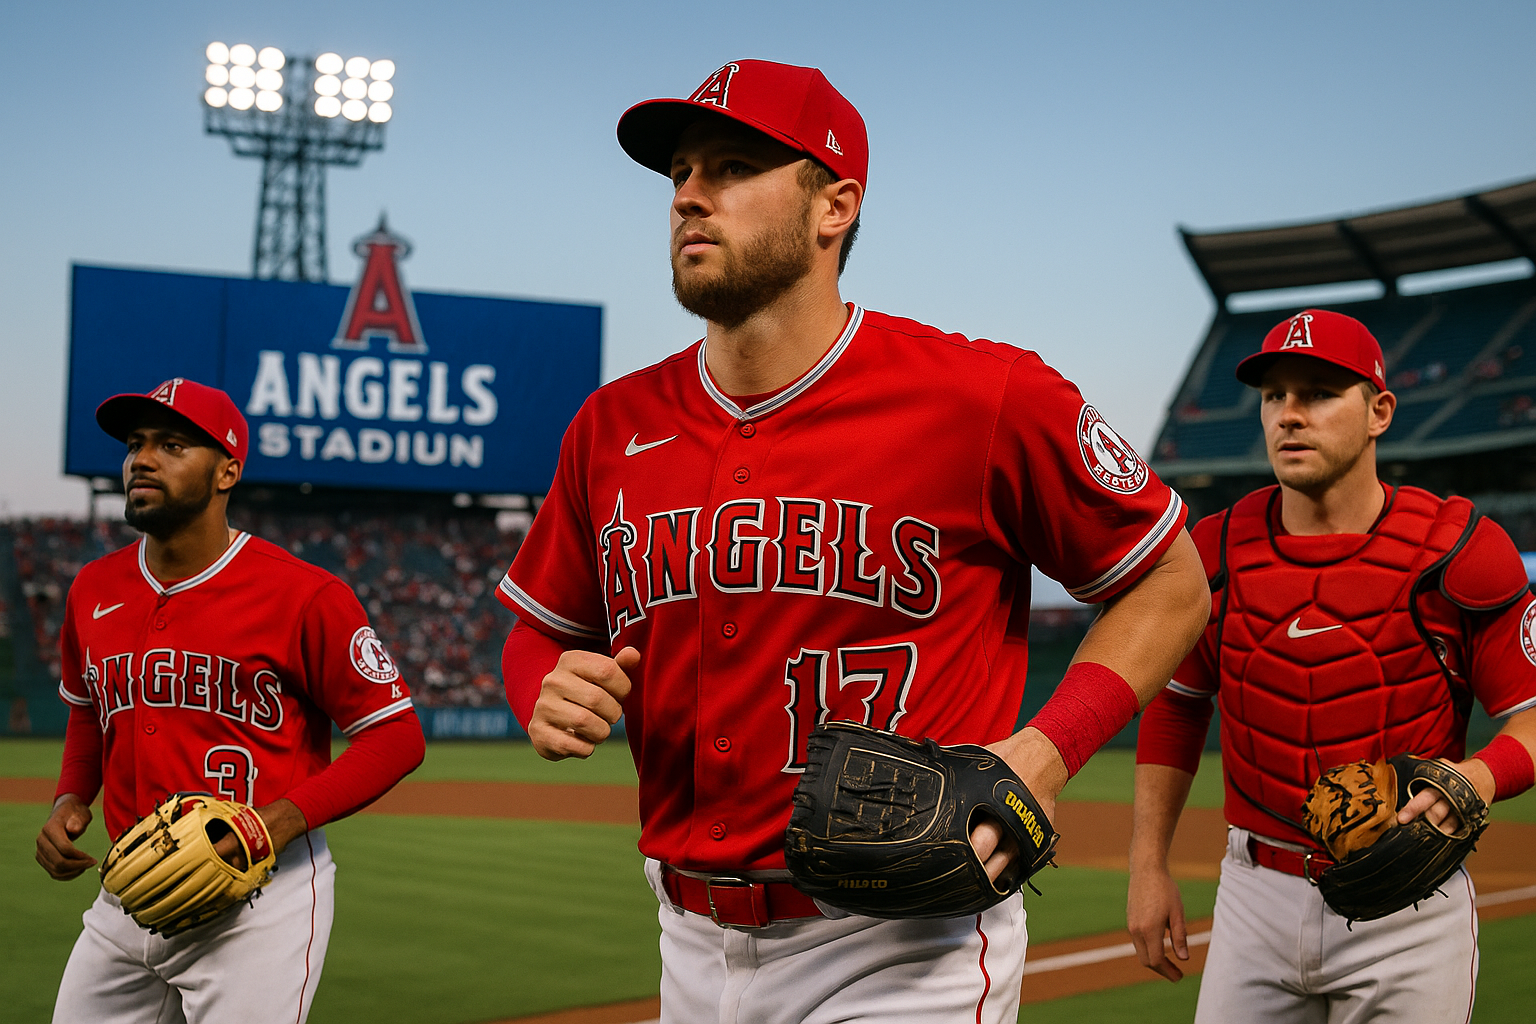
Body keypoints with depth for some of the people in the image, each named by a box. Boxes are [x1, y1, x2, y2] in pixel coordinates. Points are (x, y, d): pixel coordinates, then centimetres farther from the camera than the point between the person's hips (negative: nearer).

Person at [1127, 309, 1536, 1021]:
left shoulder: (1458, 550, -9)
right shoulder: (1215, 551, 1)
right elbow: (1175, 702, 13)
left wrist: (1474, 780, -27)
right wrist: (1148, 866, 9)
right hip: (1255, 895, 3)